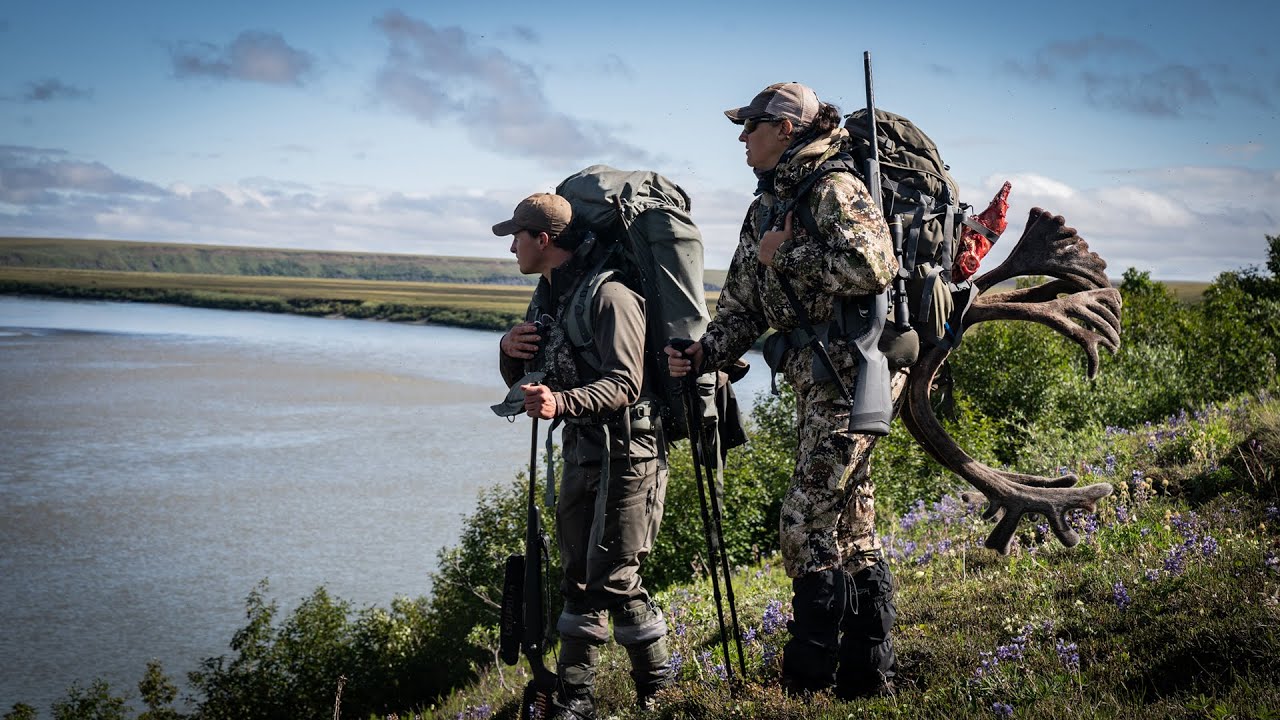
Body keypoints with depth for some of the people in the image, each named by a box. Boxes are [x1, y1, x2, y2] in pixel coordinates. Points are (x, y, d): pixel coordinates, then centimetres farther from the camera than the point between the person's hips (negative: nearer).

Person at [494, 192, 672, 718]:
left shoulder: (609, 295, -17)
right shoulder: (547, 296, 12)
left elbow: (625, 385, -23)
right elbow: (523, 382, 18)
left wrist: (561, 403, -37)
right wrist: (510, 351, -4)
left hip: (625, 451, -9)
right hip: (580, 449, 9)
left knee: (613, 577, -6)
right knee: (579, 577, 10)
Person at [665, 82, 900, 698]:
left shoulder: (834, 191, -12)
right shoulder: (764, 209, 16)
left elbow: (872, 267, -27)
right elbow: (742, 304, 16)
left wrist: (787, 255, -16)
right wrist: (705, 353, -1)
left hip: (851, 376, -10)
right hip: (815, 382, 10)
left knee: (806, 526, -9)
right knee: (851, 524, 13)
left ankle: (810, 681, -1)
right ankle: (865, 676, 21)